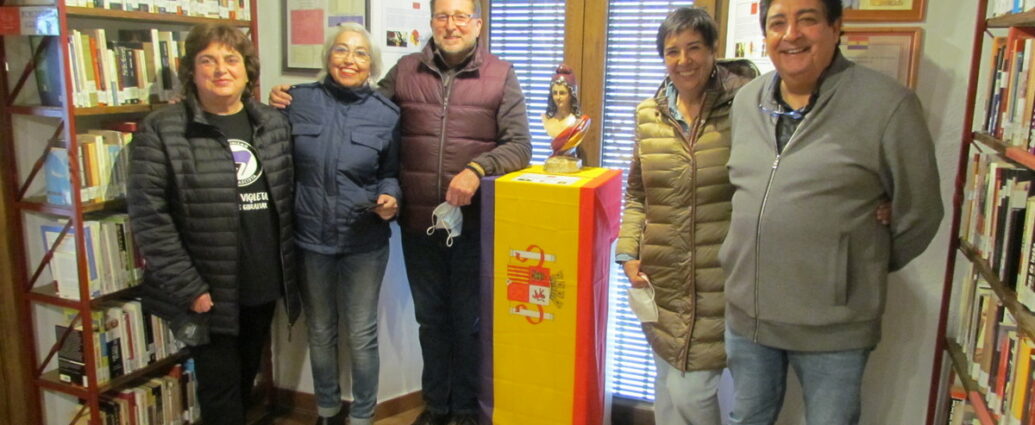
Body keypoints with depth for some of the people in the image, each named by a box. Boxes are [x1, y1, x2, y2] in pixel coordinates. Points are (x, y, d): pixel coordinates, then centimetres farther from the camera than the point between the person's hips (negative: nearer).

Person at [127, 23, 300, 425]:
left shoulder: (274, 124, 5)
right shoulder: (161, 130, -9)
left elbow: (289, 198, 9)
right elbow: (148, 215, -13)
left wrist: (289, 269, 5)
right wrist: (187, 287, -15)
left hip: (265, 286, 4)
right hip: (208, 292, -4)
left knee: (246, 378, 22)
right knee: (221, 390, 8)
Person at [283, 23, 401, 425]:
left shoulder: (387, 113, -3)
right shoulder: (298, 100, -3)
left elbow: (391, 174, 5)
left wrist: (389, 199, -13)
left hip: (364, 242, -1)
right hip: (310, 238, 1)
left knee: (362, 335, 10)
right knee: (320, 332, 18)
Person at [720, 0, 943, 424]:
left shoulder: (887, 104, -12)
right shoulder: (746, 101, 4)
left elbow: (918, 213, -4)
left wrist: (864, 269, 7)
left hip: (833, 325, -4)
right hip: (746, 312, 5)